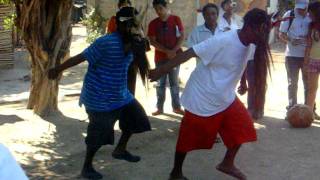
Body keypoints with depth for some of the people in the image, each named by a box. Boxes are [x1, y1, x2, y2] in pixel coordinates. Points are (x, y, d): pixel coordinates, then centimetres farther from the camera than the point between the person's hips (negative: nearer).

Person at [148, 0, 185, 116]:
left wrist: (174, 51, -14)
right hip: (160, 57, 0)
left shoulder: (176, 19, 0)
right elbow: (152, 41, -5)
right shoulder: (153, 23, 0)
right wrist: (167, 51, -15)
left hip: (175, 56, 0)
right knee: (160, 84, 4)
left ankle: (176, 107, 14)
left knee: (174, 83, 7)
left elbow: (182, 36, -2)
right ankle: (159, 108, 9)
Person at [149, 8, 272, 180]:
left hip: (225, 98, 7)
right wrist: (161, 70, -22)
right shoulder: (222, 41, -28)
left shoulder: (246, 42, -4)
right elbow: (189, 53, -25)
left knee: (242, 127, 1)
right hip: (202, 99, -7)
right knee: (189, 137, 6)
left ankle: (227, 164, 20)